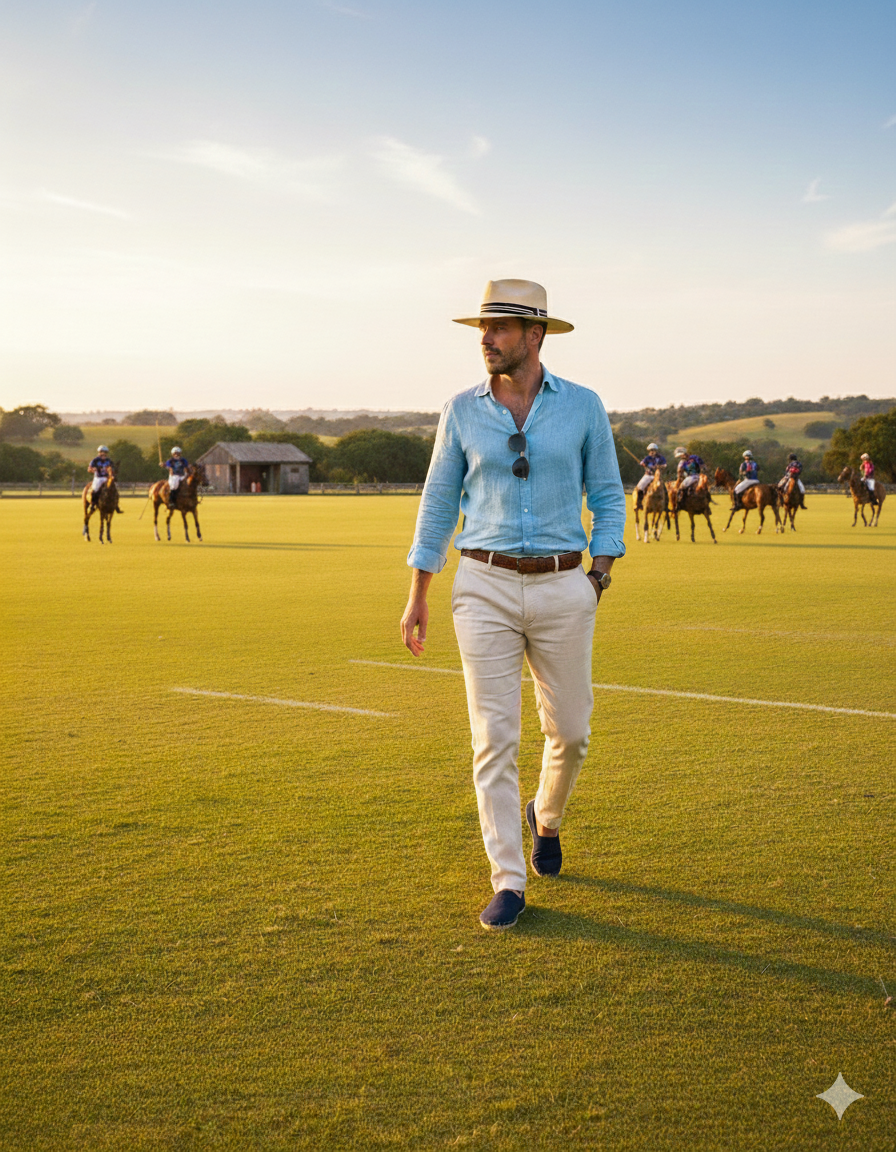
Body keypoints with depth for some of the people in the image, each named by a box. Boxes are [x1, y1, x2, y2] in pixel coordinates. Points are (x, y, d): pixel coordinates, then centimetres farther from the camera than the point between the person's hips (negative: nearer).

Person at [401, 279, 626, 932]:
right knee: (495, 738, -2)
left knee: (570, 730, 8)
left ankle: (547, 817, 40)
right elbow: (438, 503, 7)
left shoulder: (583, 406, 1)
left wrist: (602, 572, -4)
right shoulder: (463, 411, 3)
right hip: (486, 588, 0)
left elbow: (607, 496, 8)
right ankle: (510, 883, 8)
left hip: (562, 589, 0)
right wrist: (418, 597, 4)